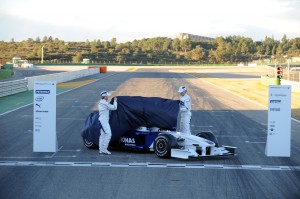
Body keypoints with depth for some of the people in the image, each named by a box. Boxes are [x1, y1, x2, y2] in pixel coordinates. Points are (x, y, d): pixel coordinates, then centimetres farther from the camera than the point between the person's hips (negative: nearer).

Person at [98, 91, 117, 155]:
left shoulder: (100, 103, 14)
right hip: (104, 120, -10)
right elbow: (114, 107, -11)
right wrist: (115, 101, 3)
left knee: (102, 135, 11)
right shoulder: (105, 103, -16)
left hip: (101, 120, 10)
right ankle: (104, 149, -16)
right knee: (108, 134, -13)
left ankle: (101, 149, 12)